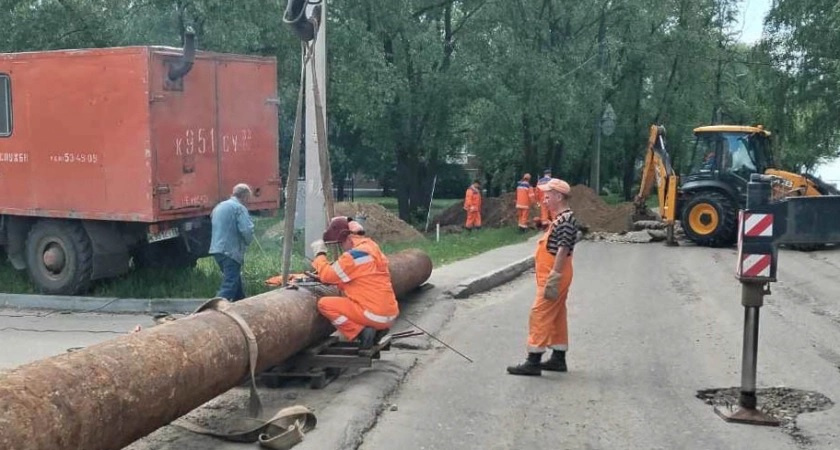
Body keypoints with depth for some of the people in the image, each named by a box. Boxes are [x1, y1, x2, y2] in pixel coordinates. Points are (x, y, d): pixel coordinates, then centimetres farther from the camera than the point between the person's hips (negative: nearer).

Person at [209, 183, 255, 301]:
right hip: (231, 251, -9)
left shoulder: (219, 206, 17)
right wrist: (247, 243, 0)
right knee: (229, 286, -11)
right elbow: (247, 230, -20)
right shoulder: (239, 208, -10)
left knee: (236, 281, 23)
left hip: (217, 249, 9)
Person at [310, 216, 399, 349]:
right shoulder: (372, 248, 13)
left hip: (375, 316, -9)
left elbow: (327, 276, -11)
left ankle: (361, 332, -10)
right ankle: (377, 329, 12)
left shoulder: (355, 255, -16)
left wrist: (320, 253, 3)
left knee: (324, 304, -5)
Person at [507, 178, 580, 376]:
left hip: (554, 276, -11)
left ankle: (534, 361, -8)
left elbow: (563, 250, -23)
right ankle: (558, 358, 22)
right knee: (556, 316, 14)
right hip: (552, 276, 11)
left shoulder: (566, 220, -18)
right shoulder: (561, 218, 15)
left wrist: (553, 278, -25)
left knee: (540, 315, -9)